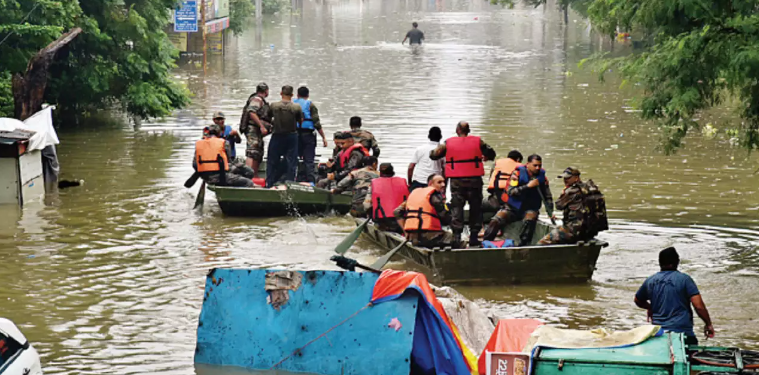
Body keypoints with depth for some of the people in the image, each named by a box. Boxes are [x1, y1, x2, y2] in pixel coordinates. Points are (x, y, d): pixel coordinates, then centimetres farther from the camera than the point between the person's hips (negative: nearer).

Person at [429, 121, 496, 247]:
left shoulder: (448, 143, -1)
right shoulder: (477, 141, 0)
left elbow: (434, 155, 4)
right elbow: (491, 154, 7)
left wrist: (432, 152, 27)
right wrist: (485, 157, 29)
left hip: (456, 181, 0)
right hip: (474, 180, 0)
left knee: (456, 208, 5)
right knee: (475, 208, 10)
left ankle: (456, 236, -3)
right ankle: (474, 236, 9)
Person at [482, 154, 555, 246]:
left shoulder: (542, 176, 3)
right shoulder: (518, 173, -5)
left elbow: (548, 197, 11)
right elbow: (511, 191, -16)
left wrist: (550, 213, 0)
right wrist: (528, 186, -23)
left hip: (530, 209, 1)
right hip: (513, 208, -1)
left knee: (529, 221, -34)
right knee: (495, 221, -21)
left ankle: (523, 246, -28)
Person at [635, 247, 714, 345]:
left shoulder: (650, 281, 8)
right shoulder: (684, 279, -6)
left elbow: (638, 301, 26)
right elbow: (699, 306, -11)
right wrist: (708, 324, 3)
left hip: (658, 333, 4)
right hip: (682, 332, -4)